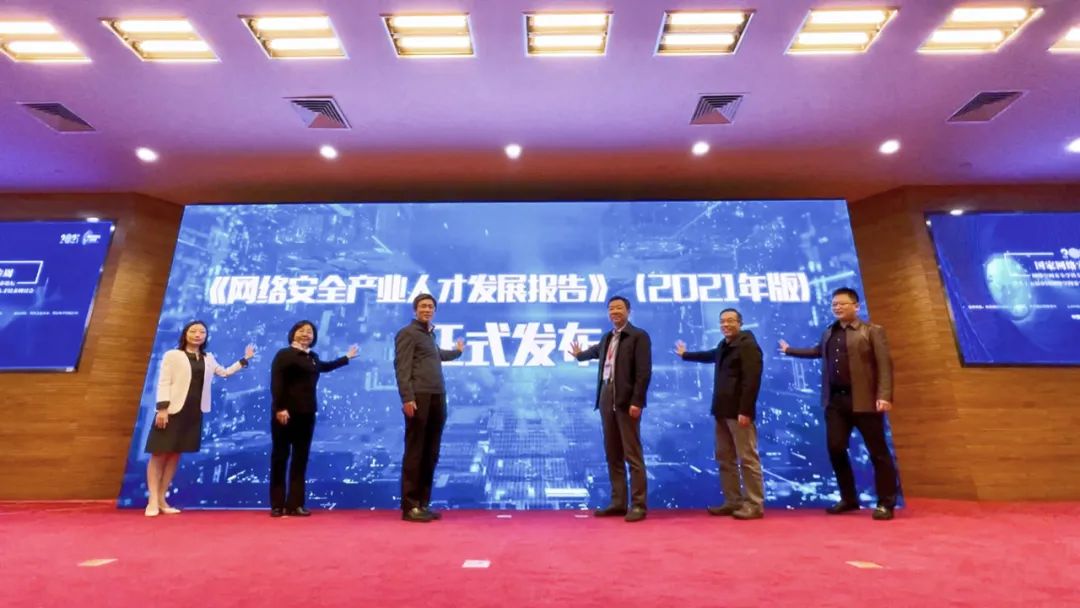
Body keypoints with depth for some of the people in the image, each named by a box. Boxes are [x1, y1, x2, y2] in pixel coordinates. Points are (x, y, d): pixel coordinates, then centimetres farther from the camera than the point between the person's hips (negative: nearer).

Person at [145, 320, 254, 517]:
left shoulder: (208, 359, 14)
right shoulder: (172, 355, -1)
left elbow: (225, 372, 28)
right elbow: (163, 383, -6)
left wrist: (244, 360, 24)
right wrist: (162, 408, -15)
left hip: (194, 413, 5)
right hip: (173, 410, -5)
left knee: (175, 455, 9)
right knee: (159, 454, 0)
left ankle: (162, 500, 16)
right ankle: (153, 501, 7)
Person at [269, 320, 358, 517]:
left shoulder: (312, 358, 14)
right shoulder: (284, 354, -6)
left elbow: (325, 366, 36)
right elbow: (276, 383, -15)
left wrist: (347, 357, 45)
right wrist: (279, 408, -24)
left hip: (306, 414, 7)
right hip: (286, 413, -6)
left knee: (301, 459, 8)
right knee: (280, 457, 3)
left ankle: (295, 504, 15)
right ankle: (277, 505, 11)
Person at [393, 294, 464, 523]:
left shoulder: (430, 335, 23)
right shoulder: (408, 333, 0)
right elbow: (402, 367, -9)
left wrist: (457, 351, 60)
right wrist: (407, 398, -19)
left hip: (438, 399, 8)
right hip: (419, 398, -8)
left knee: (431, 454, 9)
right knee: (414, 453, -3)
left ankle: (423, 504, 17)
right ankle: (410, 506, 5)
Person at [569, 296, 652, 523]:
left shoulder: (639, 335, -3)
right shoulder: (607, 338, 17)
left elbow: (644, 371, -11)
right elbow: (597, 350, 41)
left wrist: (637, 401, -18)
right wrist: (580, 355, 60)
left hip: (626, 400, -7)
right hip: (606, 399, 7)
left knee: (632, 455, -4)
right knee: (612, 455, 10)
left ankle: (638, 505, 4)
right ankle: (618, 502, 19)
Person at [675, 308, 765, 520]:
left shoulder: (748, 345, -11)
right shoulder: (724, 346, 16)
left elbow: (751, 380, -19)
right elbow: (711, 356, 39)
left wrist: (745, 411, -24)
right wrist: (686, 355, 53)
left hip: (739, 412, -9)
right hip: (722, 411, 9)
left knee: (747, 459, -3)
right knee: (725, 458, 12)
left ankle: (755, 505, 6)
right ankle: (733, 502, 21)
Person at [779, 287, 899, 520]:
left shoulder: (872, 331, 0)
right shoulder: (829, 333, 16)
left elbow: (884, 365, -8)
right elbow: (817, 351, 37)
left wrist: (884, 396, -19)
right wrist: (789, 350, 44)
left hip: (864, 400, -5)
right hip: (835, 400, 6)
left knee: (878, 451, 3)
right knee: (836, 449, 6)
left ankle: (886, 503, 15)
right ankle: (848, 499, 21)